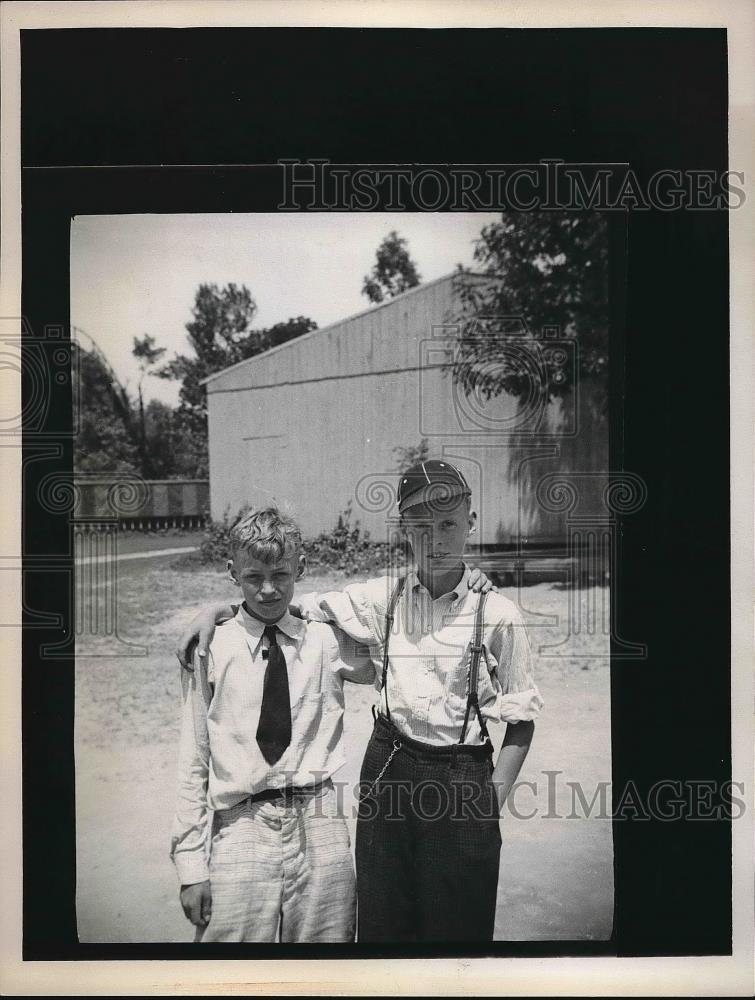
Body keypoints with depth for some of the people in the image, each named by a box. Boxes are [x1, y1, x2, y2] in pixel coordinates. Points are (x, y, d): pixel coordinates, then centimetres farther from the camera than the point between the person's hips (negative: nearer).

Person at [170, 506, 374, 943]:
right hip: (240, 830, -1)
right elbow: (193, 762, 1)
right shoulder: (210, 648, -2)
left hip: (321, 832, 2)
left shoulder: (329, 640, 2)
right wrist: (191, 864, -1)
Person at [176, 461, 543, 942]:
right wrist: (217, 609, -5)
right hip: (388, 767, 3)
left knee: (457, 925, 10)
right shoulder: (384, 597, -1)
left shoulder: (498, 614, -9)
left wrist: (492, 802, -9)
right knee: (380, 921, 14)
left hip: (461, 779, -2)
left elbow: (521, 722, -3)